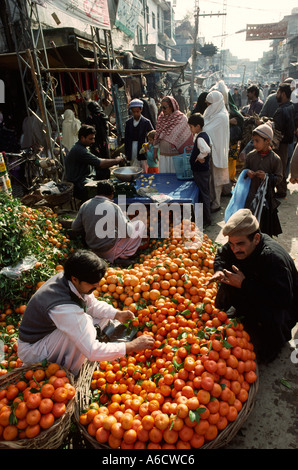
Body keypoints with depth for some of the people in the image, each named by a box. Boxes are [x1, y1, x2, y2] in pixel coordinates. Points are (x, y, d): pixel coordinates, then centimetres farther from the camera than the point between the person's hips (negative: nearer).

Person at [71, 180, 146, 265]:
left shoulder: (84, 205, -3)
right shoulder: (113, 207, -17)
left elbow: (75, 229, 4)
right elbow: (127, 232, -13)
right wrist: (128, 223, 9)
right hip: (110, 251, -6)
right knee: (139, 224, 7)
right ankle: (123, 256, 2)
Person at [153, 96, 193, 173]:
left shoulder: (181, 118, -6)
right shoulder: (161, 118, 8)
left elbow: (186, 137, -2)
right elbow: (157, 136, 13)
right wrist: (155, 152, 13)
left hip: (176, 155, -4)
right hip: (163, 155, 4)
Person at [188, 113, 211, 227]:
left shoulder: (200, 138, -21)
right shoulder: (204, 135, 9)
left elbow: (206, 150, -38)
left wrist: (199, 157, -23)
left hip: (200, 171, -10)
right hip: (204, 169, 10)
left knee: (203, 193, -2)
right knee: (205, 193, 18)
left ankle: (206, 219, 7)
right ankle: (206, 217, 31)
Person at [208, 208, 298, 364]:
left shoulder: (274, 257, -37)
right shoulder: (239, 245, -13)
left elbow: (283, 298, -42)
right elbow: (221, 255, 9)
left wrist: (244, 284, -38)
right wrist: (219, 270, -16)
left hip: (283, 307, -7)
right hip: (254, 297, 7)